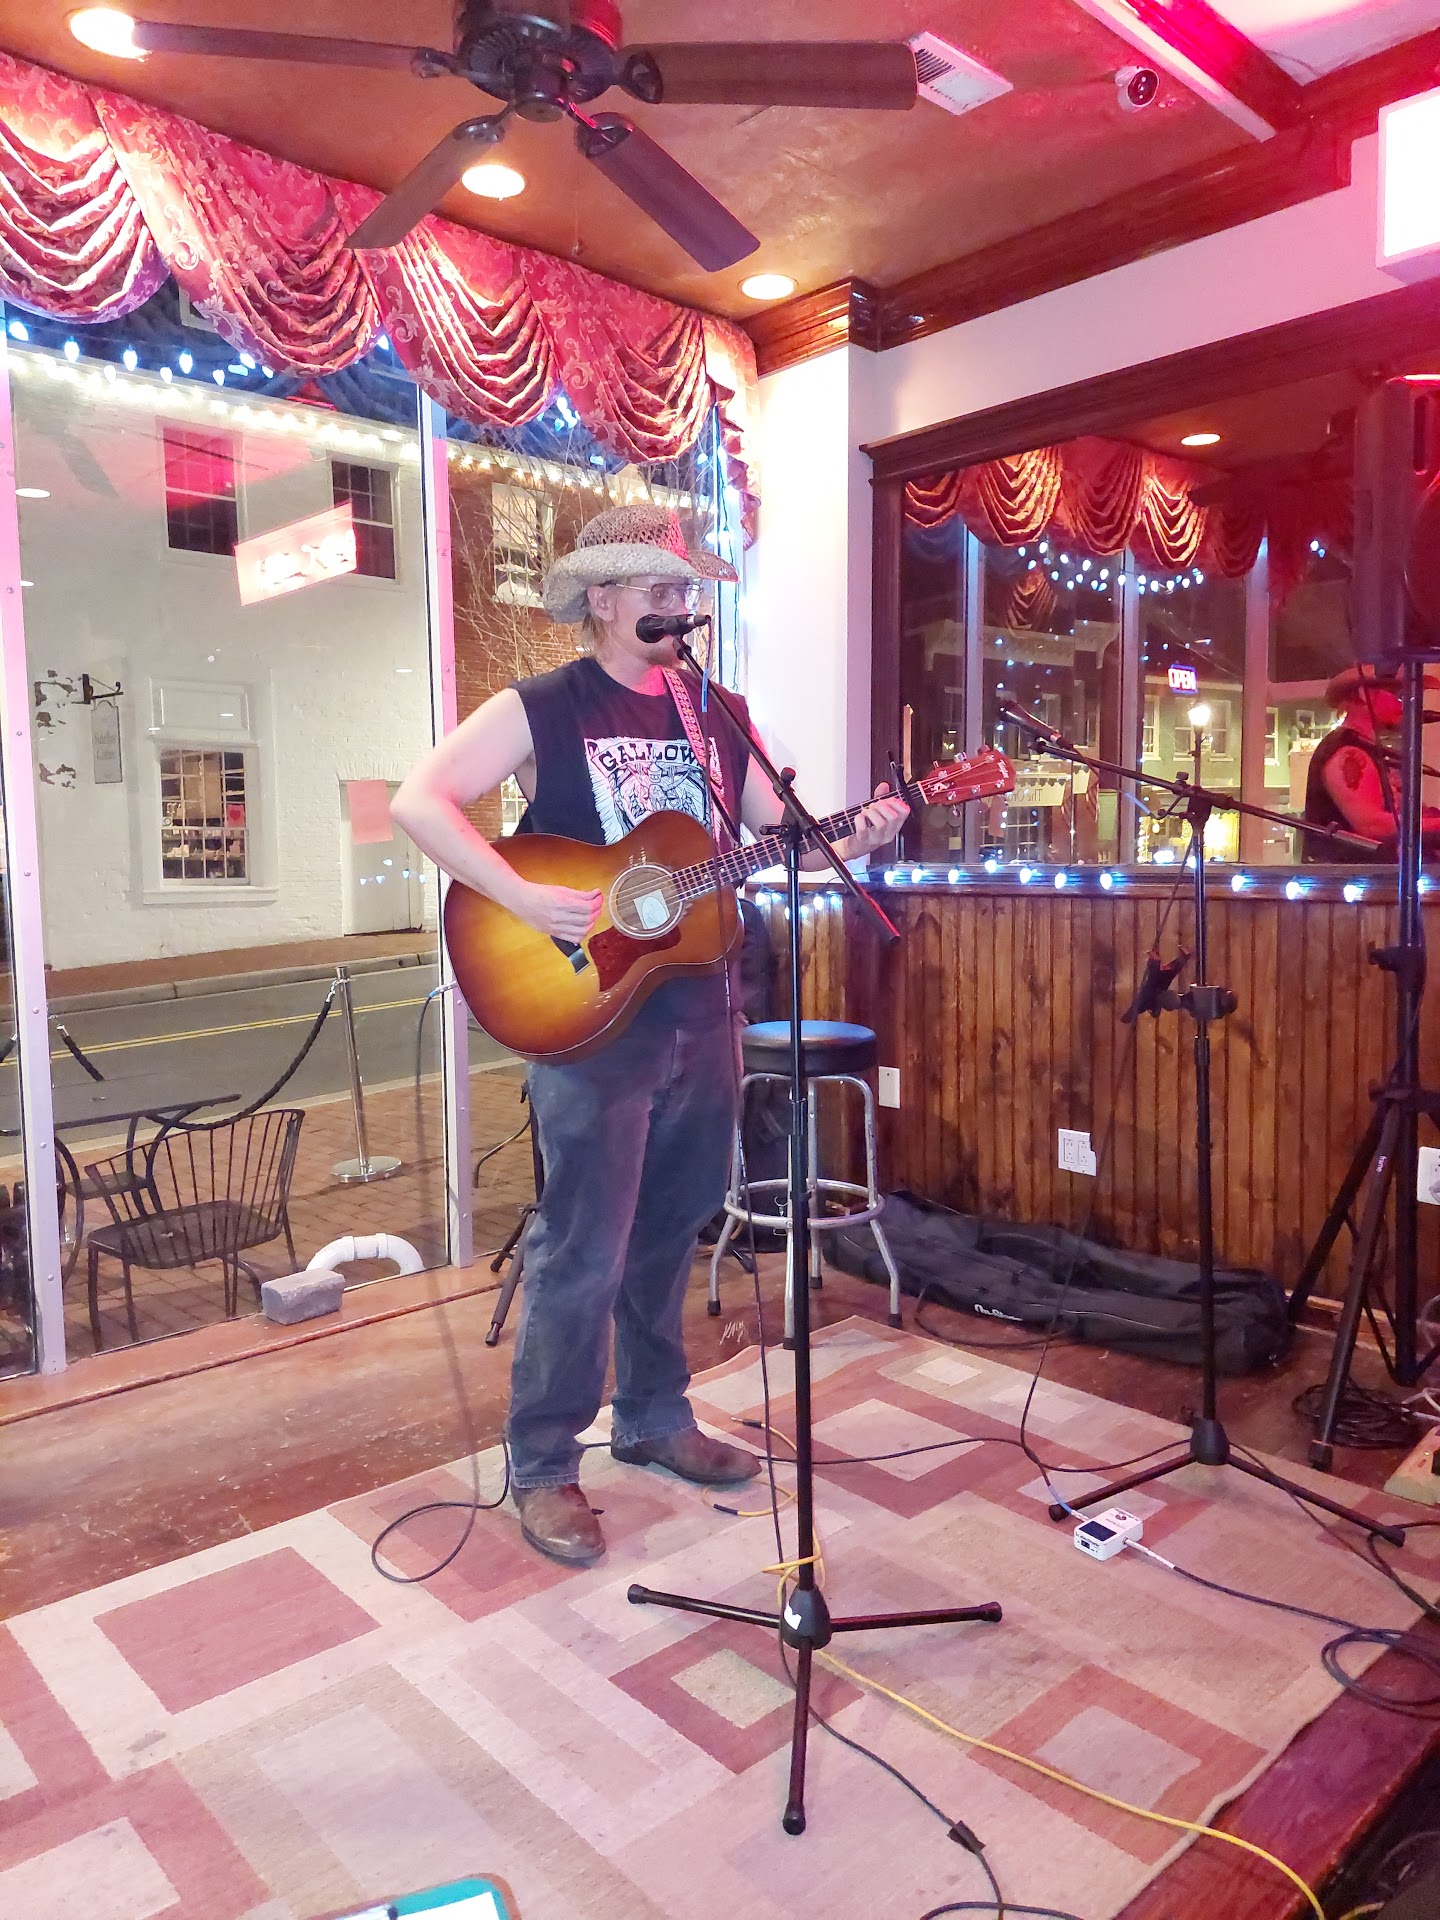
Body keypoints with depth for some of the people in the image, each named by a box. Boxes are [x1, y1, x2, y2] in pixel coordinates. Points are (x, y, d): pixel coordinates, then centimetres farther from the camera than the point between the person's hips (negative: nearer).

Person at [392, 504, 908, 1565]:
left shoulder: (716, 714, 12)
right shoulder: (540, 709, -5)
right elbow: (419, 801, -15)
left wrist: (852, 838, -7)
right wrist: (525, 898, -24)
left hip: (698, 1010, 6)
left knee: (669, 1231, 16)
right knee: (583, 1251, 0)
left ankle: (654, 1419, 35)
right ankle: (543, 1465, 18)